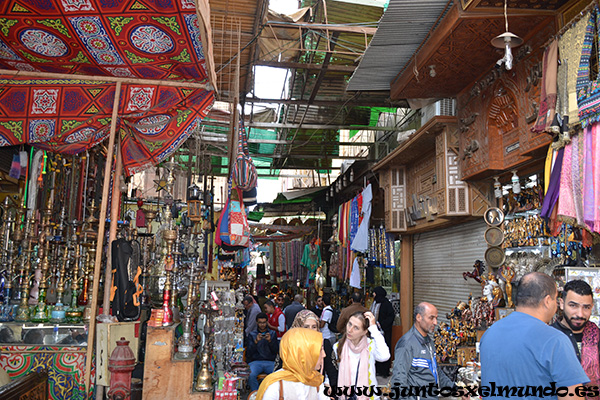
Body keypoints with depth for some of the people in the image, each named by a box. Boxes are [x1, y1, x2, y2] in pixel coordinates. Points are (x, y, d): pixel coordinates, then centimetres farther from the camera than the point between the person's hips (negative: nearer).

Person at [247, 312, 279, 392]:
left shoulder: (273, 333, 16)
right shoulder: (252, 334, 13)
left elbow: (276, 350, 7)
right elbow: (249, 353, 3)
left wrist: (270, 341, -11)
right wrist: (256, 341, -12)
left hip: (270, 362, 1)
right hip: (255, 361, 0)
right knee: (251, 375, -33)